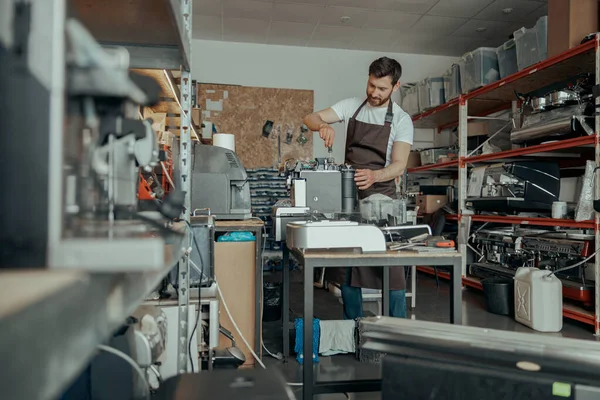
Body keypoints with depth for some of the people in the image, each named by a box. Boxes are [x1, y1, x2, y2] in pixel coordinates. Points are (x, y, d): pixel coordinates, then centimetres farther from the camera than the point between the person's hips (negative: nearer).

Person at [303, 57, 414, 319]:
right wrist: (323, 125, -24)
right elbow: (310, 118, 0)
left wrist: (374, 175, -34)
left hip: (381, 195, -3)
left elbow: (399, 165, -13)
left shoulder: (402, 120, -4)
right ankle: (352, 329, 22)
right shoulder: (351, 106, 5)